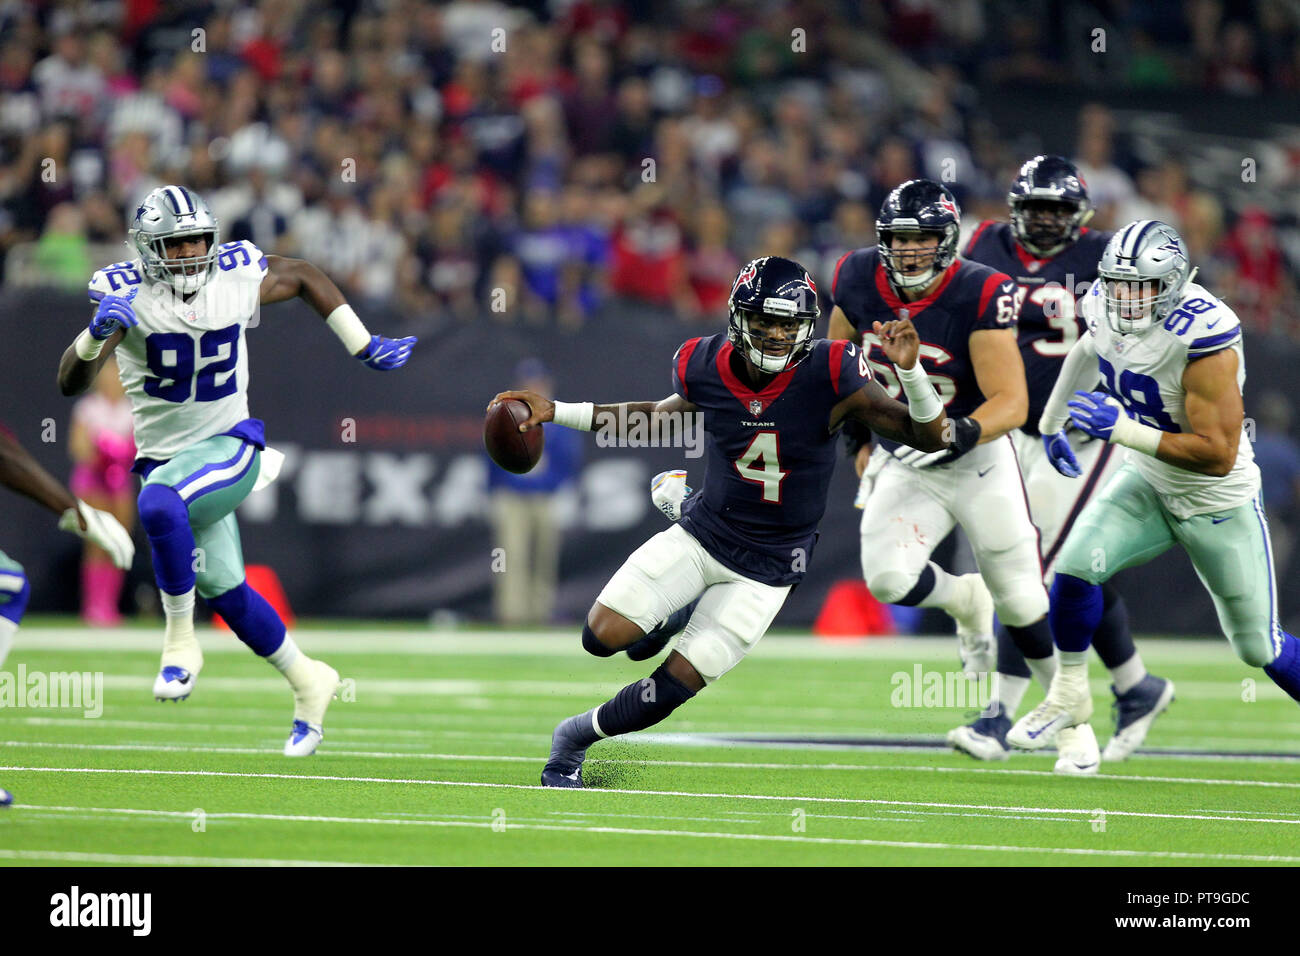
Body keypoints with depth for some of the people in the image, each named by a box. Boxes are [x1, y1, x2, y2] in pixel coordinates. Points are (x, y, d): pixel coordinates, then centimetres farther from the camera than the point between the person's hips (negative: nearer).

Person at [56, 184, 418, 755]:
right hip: (165, 459, 2)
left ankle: (181, 642, -20)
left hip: (229, 447, -2)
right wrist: (97, 333, -43)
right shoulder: (128, 294, -14)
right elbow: (71, 384, -23)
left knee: (159, 503, -34)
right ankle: (307, 681, 33)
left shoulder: (237, 278, -9)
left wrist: (366, 347, 13)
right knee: (222, 590, 10)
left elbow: (305, 277, 14)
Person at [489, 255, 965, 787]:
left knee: (674, 686, -4)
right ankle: (671, 618, 22)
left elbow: (929, 438, -17)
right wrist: (554, 413, 10)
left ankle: (576, 736, 23)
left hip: (768, 564, -2)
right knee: (604, 636, -13)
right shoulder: (706, 367, -11)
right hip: (703, 531, 3)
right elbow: (663, 415, 13)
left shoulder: (829, 377, -21)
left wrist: (908, 368, -36)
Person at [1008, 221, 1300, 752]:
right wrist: (1051, 422, 24)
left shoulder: (1203, 340, -32)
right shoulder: (1107, 309, -11)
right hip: (1147, 484, 5)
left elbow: (1218, 455, -32)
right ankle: (1069, 696, 4)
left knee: (1257, 646, 5)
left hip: (1218, 503, -5)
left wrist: (1123, 429, -35)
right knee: (1075, 565, -17)